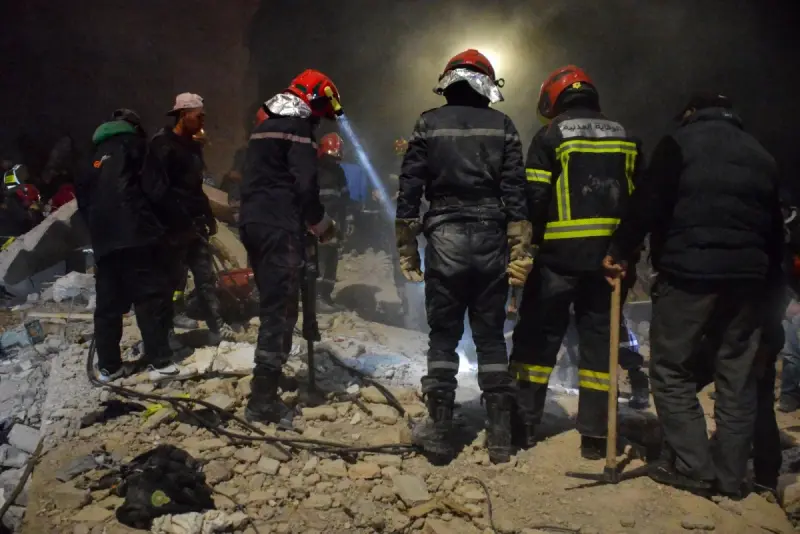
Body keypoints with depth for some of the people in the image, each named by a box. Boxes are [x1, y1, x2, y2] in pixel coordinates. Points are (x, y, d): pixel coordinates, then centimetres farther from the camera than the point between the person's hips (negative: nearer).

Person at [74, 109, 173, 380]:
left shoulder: (94, 160, 25)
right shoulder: (132, 145, 8)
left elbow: (82, 197, 22)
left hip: (103, 240, 6)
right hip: (135, 234, -6)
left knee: (109, 303, 9)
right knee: (151, 294, -2)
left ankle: (108, 365, 11)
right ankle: (158, 355, -4)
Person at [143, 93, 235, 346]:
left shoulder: (193, 146, 17)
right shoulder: (162, 145, -10)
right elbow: (158, 189, -18)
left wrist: (208, 216, 18)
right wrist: (179, 219, -22)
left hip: (194, 223, 8)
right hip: (174, 225, -8)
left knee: (206, 276, 7)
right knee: (172, 279, -2)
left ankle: (217, 327, 11)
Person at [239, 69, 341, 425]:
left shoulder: (265, 126, 21)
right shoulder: (298, 128, -8)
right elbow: (305, 186, -16)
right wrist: (322, 224, 0)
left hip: (253, 222, 9)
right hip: (280, 228, -9)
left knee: (272, 304, 18)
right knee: (280, 310, -8)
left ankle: (266, 381, 29)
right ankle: (263, 400, -8)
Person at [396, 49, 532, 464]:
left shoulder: (429, 124, 3)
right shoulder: (502, 126, 5)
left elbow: (409, 190, -1)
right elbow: (515, 193, -1)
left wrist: (406, 247, 4)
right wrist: (520, 252, -1)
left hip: (445, 241, -1)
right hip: (491, 241, 1)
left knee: (443, 336, 7)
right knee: (491, 336, 9)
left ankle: (440, 430, 9)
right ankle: (500, 432, 11)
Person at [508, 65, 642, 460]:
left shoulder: (550, 137, -2)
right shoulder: (626, 139, 13)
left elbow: (535, 199, -9)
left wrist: (526, 246, 2)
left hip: (560, 255, -4)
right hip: (610, 255, 4)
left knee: (538, 336, 6)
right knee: (599, 338, 10)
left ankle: (524, 426, 11)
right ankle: (595, 435, 12)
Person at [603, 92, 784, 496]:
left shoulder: (680, 142, 2)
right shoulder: (760, 154, 20)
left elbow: (648, 204, -9)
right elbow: (775, 225, 20)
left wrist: (619, 250, -3)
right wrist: (769, 276, 23)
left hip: (688, 272, -6)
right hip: (747, 277, 6)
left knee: (672, 370, 3)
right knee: (737, 375, 11)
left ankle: (693, 467, 1)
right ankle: (730, 474, 15)